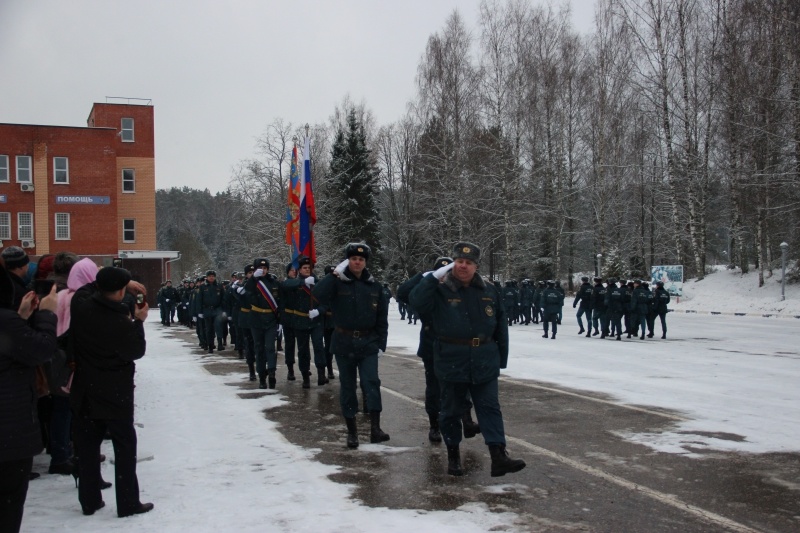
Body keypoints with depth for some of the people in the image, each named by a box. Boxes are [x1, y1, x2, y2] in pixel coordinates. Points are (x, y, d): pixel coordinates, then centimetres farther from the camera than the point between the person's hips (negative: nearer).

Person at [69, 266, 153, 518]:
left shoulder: (80, 305, -9)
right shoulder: (122, 323, -23)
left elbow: (89, 287, 14)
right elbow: (137, 351, -7)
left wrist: (122, 282, 11)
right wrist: (139, 322, 1)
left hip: (85, 392, 5)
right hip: (116, 394, -5)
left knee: (87, 447, 15)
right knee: (125, 447, 7)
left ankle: (89, 501, 23)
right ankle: (128, 503, 11)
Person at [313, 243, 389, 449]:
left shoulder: (374, 286, 4)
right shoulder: (337, 283, -3)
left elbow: (382, 318, 7)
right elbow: (319, 295, -23)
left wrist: (381, 343, 1)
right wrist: (335, 275, -23)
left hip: (368, 343, 1)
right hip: (344, 343, -1)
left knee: (371, 382, -12)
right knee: (347, 386, 7)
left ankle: (375, 427, -12)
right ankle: (352, 430, 17)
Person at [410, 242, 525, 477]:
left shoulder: (489, 291, 4)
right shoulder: (441, 290, -6)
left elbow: (501, 327, 9)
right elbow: (417, 300, -25)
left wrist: (501, 358, 9)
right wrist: (435, 276, -28)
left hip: (484, 363, 3)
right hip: (451, 362, -2)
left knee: (490, 409, 0)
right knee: (451, 410, 10)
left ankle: (499, 457, 0)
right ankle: (453, 456, 26)